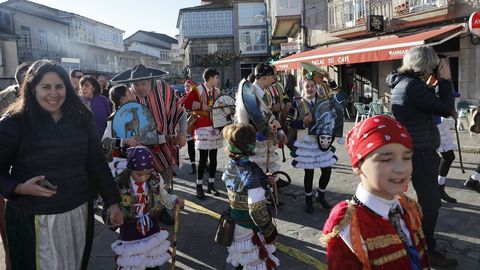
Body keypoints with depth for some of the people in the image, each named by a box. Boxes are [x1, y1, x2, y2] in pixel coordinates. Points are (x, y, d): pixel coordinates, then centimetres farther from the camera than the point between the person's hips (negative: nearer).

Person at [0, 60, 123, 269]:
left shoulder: (80, 118, 0)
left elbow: (97, 162, 3)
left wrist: (112, 202, 1)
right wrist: (19, 188, -21)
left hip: (79, 212, 3)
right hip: (33, 219, -3)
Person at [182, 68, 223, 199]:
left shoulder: (217, 91, 13)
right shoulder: (197, 90, -5)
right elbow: (185, 103, -14)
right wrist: (201, 106, -16)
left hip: (215, 127, 6)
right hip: (203, 128, -6)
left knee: (213, 158, 9)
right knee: (203, 158, -3)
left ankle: (211, 185, 20)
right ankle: (199, 186, 9)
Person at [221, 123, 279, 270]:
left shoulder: (230, 165, -10)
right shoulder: (252, 173, -31)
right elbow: (257, 211, -29)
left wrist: (262, 178, 1)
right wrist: (270, 231, -15)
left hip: (235, 223, 6)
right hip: (251, 230, -6)